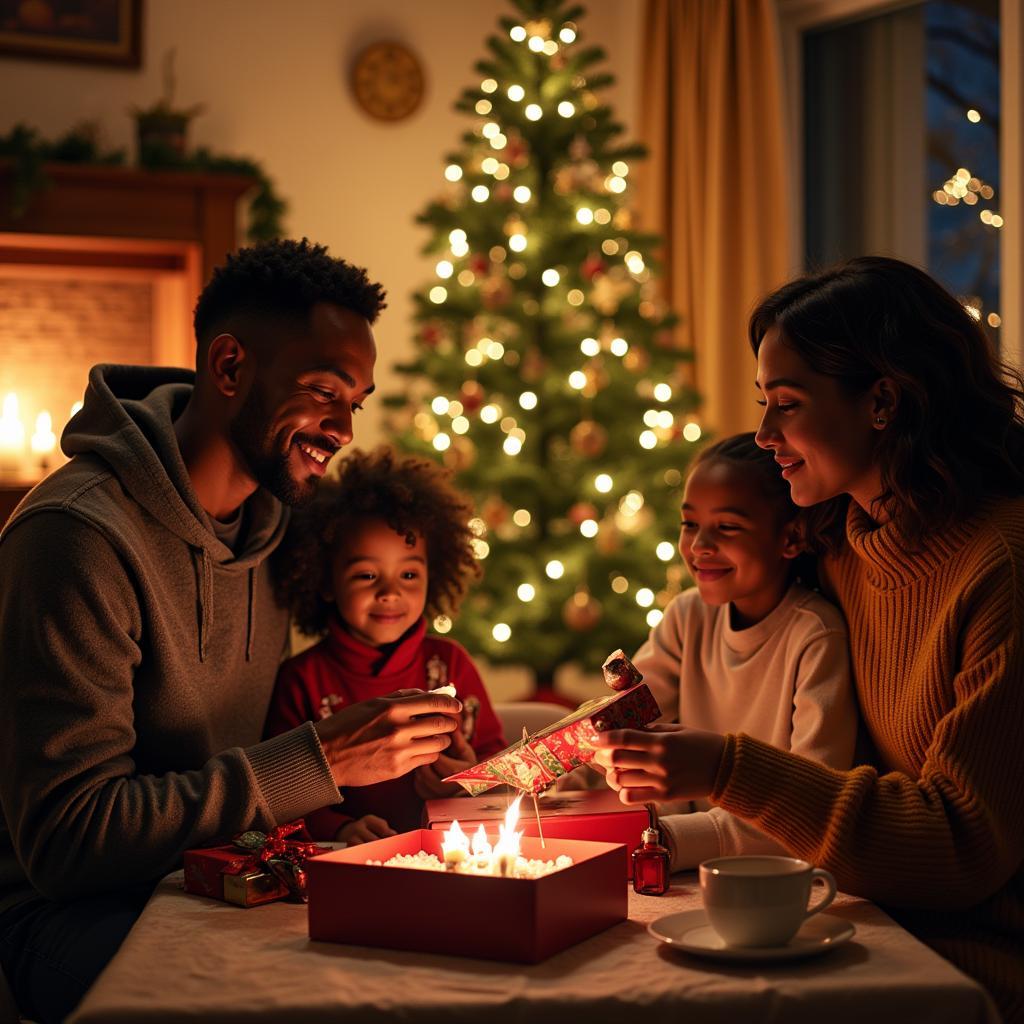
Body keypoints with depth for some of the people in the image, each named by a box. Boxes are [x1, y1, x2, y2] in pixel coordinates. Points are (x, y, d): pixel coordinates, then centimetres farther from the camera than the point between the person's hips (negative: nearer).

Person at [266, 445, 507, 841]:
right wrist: (338, 829, -18)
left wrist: (474, 778, -5)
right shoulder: (302, 679, 3)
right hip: (347, 865, -2)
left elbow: (495, 753, 18)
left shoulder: (449, 662, 12)